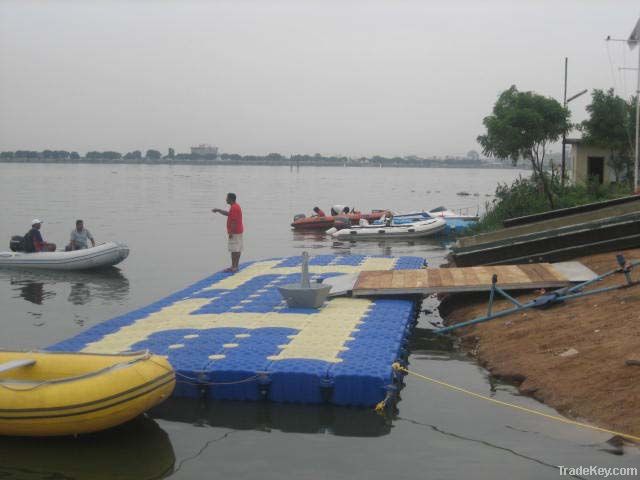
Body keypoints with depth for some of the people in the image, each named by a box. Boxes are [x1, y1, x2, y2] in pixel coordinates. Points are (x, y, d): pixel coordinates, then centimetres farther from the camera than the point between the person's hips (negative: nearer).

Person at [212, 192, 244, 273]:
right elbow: (228, 214, 31)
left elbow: (234, 221, -22)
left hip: (234, 232, -11)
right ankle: (235, 266, 15)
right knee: (237, 249, 10)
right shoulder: (236, 206, 16)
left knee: (234, 250, -9)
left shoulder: (234, 208, -17)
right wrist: (218, 210, 26)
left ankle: (233, 267, -8)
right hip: (238, 231, 11)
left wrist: (231, 232, -21)